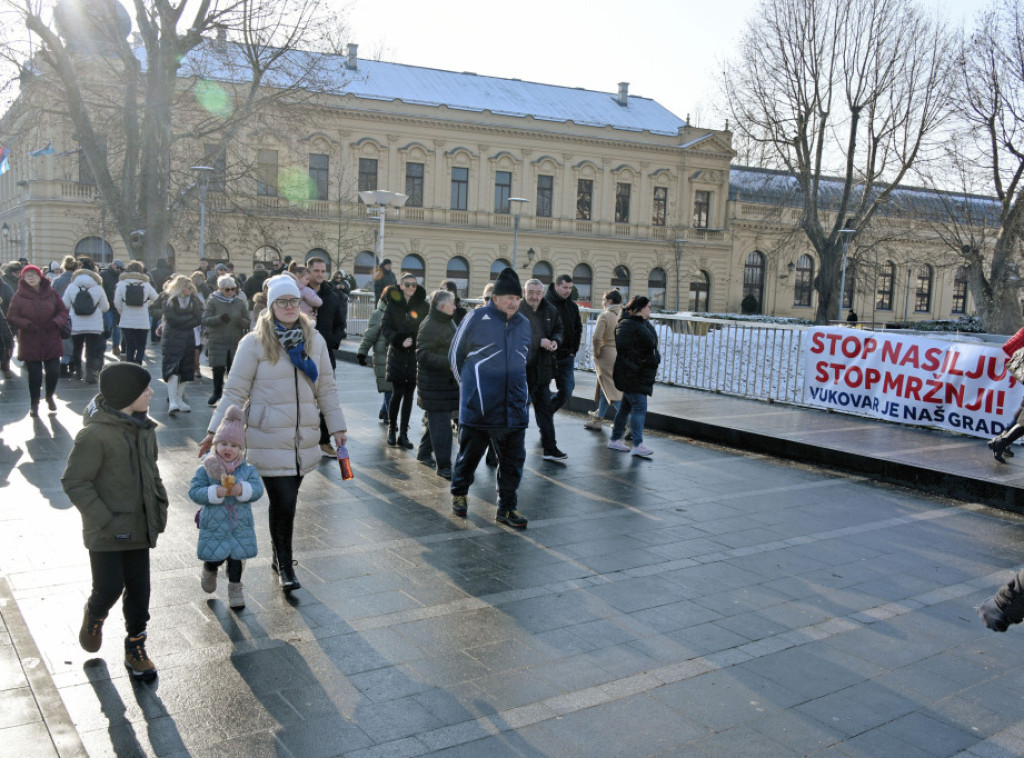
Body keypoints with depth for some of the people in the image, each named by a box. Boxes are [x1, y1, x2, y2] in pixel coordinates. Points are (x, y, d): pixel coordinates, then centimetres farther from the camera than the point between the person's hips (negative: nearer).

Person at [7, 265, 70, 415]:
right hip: (30, 342, -1)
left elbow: (64, 311, 8)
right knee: (34, 374, 1)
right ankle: (34, 404, 19)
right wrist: (27, 324, -18)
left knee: (54, 371, -1)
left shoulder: (51, 293, 4)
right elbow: (11, 318, -1)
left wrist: (56, 322, -12)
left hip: (51, 341, 1)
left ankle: (49, 397, 28)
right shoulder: (19, 297, -1)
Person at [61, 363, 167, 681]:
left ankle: (136, 649, 28)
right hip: (107, 534, -6)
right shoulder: (95, 435, -20)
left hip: (139, 529, 6)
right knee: (109, 588, 2)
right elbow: (74, 482, -16)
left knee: (139, 590, 12)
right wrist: (104, 520, -18)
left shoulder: (143, 428, 4)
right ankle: (94, 617, 37)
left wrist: (159, 506, 7)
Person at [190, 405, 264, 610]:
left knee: (236, 558, 8)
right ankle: (209, 570, 43)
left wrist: (243, 490, -28)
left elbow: (258, 489, -9)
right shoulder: (205, 469, -7)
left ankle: (235, 588, 26)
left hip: (240, 523, 1)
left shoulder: (247, 469, -2)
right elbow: (194, 491, -12)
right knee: (215, 557, 8)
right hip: (214, 523, -1)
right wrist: (214, 493, -26)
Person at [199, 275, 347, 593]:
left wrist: (337, 427, 12)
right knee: (283, 503, -5)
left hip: (304, 437, 4)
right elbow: (235, 390, -2)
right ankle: (285, 566, 12)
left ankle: (280, 557, 30)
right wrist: (216, 431, -5)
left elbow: (326, 388, 14)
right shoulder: (254, 343, -5)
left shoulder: (315, 341, 8)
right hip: (269, 439, -4)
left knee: (286, 501, 10)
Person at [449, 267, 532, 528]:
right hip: (478, 406, -4)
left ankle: (506, 508, 17)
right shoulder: (476, 318, -6)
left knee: (513, 458, 5)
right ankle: (459, 493, 34)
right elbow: (456, 354, 4)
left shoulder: (523, 324, 9)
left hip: (514, 406, 4)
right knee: (470, 452, 10)